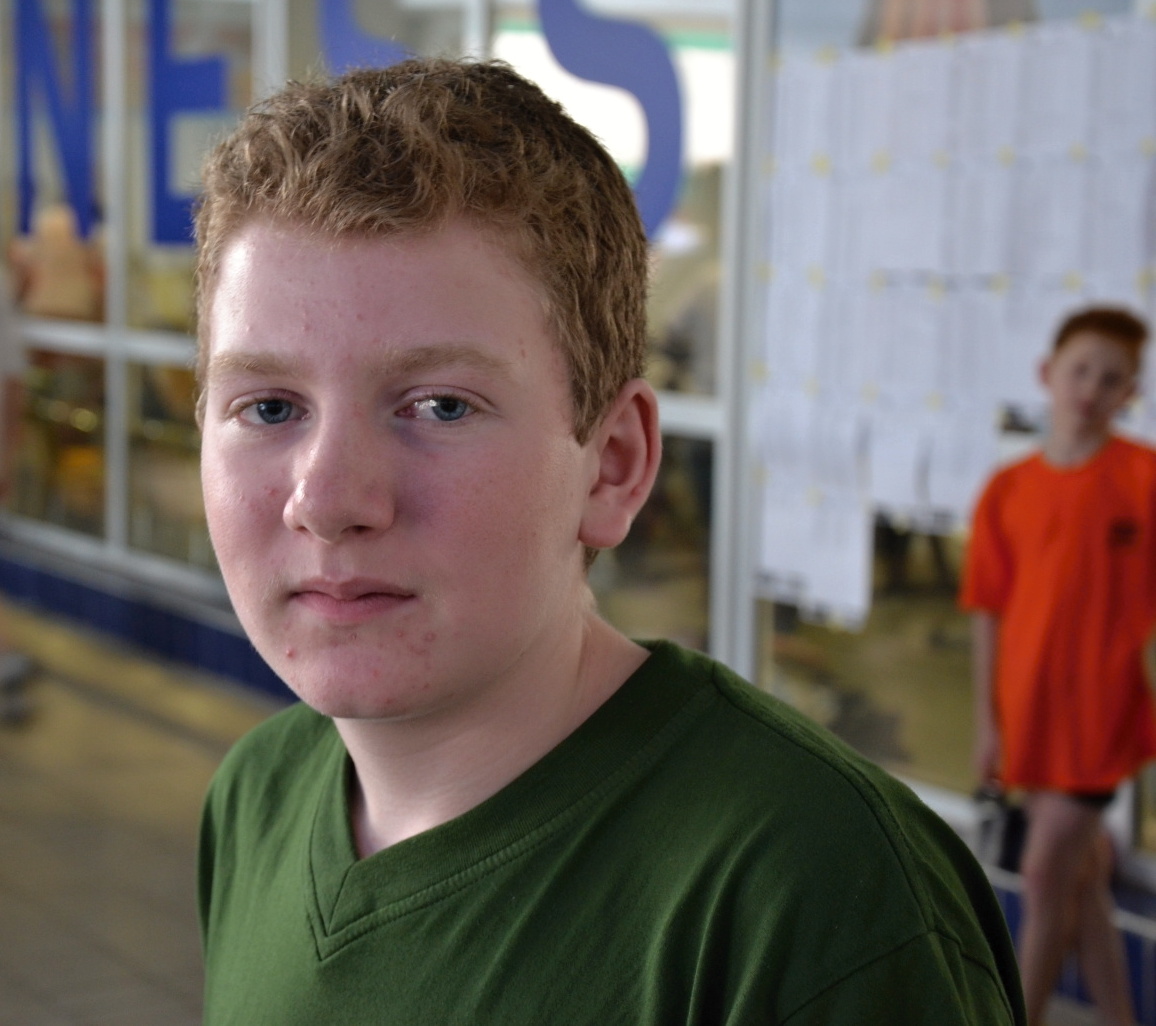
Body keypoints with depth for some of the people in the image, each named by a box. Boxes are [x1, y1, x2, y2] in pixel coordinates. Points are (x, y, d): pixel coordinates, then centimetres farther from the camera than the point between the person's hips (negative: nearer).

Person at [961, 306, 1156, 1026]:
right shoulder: (1007, 491, 2)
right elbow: (990, 612, 6)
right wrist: (988, 721, 5)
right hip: (1030, 711, 4)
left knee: (1047, 872, -4)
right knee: (1080, 879, 15)